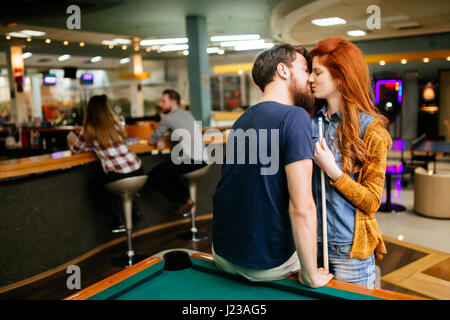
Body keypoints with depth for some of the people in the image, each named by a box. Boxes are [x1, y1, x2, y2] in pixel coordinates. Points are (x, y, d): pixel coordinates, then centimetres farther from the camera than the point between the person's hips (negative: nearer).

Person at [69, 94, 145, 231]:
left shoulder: (90, 130, 0)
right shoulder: (115, 124, 12)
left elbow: (75, 150, 16)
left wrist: (71, 143, 38)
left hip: (119, 177, -5)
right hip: (139, 172, 5)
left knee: (98, 178, 28)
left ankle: (120, 219, 22)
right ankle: (134, 211, 30)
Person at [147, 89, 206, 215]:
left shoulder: (168, 118, -3)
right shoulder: (188, 114, 19)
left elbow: (151, 140, 5)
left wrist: (156, 141, 27)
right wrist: (164, 140, 10)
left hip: (190, 160, -9)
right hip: (202, 159, 9)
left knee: (152, 178, -4)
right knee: (165, 169, 26)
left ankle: (184, 201, -1)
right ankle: (186, 196, 16)